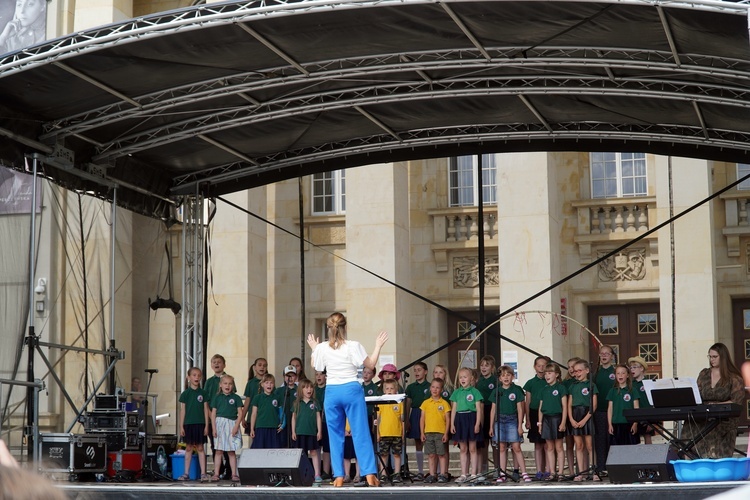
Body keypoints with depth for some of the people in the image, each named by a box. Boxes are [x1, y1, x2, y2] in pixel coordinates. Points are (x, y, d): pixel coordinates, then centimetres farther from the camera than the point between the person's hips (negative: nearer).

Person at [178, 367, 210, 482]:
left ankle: (203, 473, -1)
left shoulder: (203, 393, 4)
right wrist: (181, 426, -1)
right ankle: (186, 474, 11)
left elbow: (205, 410, 4)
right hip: (188, 424, 0)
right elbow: (182, 410, 3)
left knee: (200, 448, 0)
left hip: (200, 424, 0)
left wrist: (206, 425, -1)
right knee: (189, 448, 6)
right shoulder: (185, 393, 3)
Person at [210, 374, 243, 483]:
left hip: (232, 424, 0)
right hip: (220, 424, 0)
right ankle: (216, 474, 3)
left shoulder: (236, 398, 4)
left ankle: (234, 474, 6)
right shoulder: (217, 398, 7)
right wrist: (214, 428, -2)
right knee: (218, 450, 0)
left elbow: (240, 413, 2)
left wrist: (236, 426, -9)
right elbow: (213, 413, 6)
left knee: (232, 452, 3)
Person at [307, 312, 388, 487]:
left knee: (335, 435, 8)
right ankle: (370, 474, -6)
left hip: (332, 392, 2)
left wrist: (314, 349, 28)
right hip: (352, 390, -2)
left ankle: (339, 476, 5)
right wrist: (378, 346, 5)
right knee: (360, 433, -1)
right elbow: (370, 364, -3)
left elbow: (315, 366, 16)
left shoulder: (322, 348, -1)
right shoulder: (353, 346, -8)